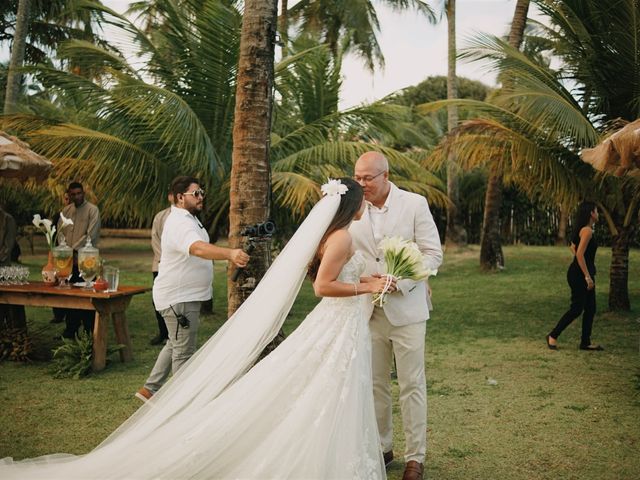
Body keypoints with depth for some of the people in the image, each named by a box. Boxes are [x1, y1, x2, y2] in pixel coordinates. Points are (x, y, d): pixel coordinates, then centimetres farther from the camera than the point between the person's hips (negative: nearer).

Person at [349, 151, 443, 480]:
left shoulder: (415, 204, -4)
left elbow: (433, 254, -6)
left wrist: (397, 281, -18)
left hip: (405, 308, -3)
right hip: (368, 309, 3)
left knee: (412, 385, 5)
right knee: (375, 384, 10)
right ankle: (381, 448, 27)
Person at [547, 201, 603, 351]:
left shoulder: (583, 229, 13)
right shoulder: (587, 230, -17)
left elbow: (573, 247, 26)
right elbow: (579, 254, -24)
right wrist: (588, 276, -23)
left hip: (583, 274, 10)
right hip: (579, 275, -10)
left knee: (590, 309, 11)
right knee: (577, 309, -4)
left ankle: (586, 342, 16)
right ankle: (553, 336, 6)